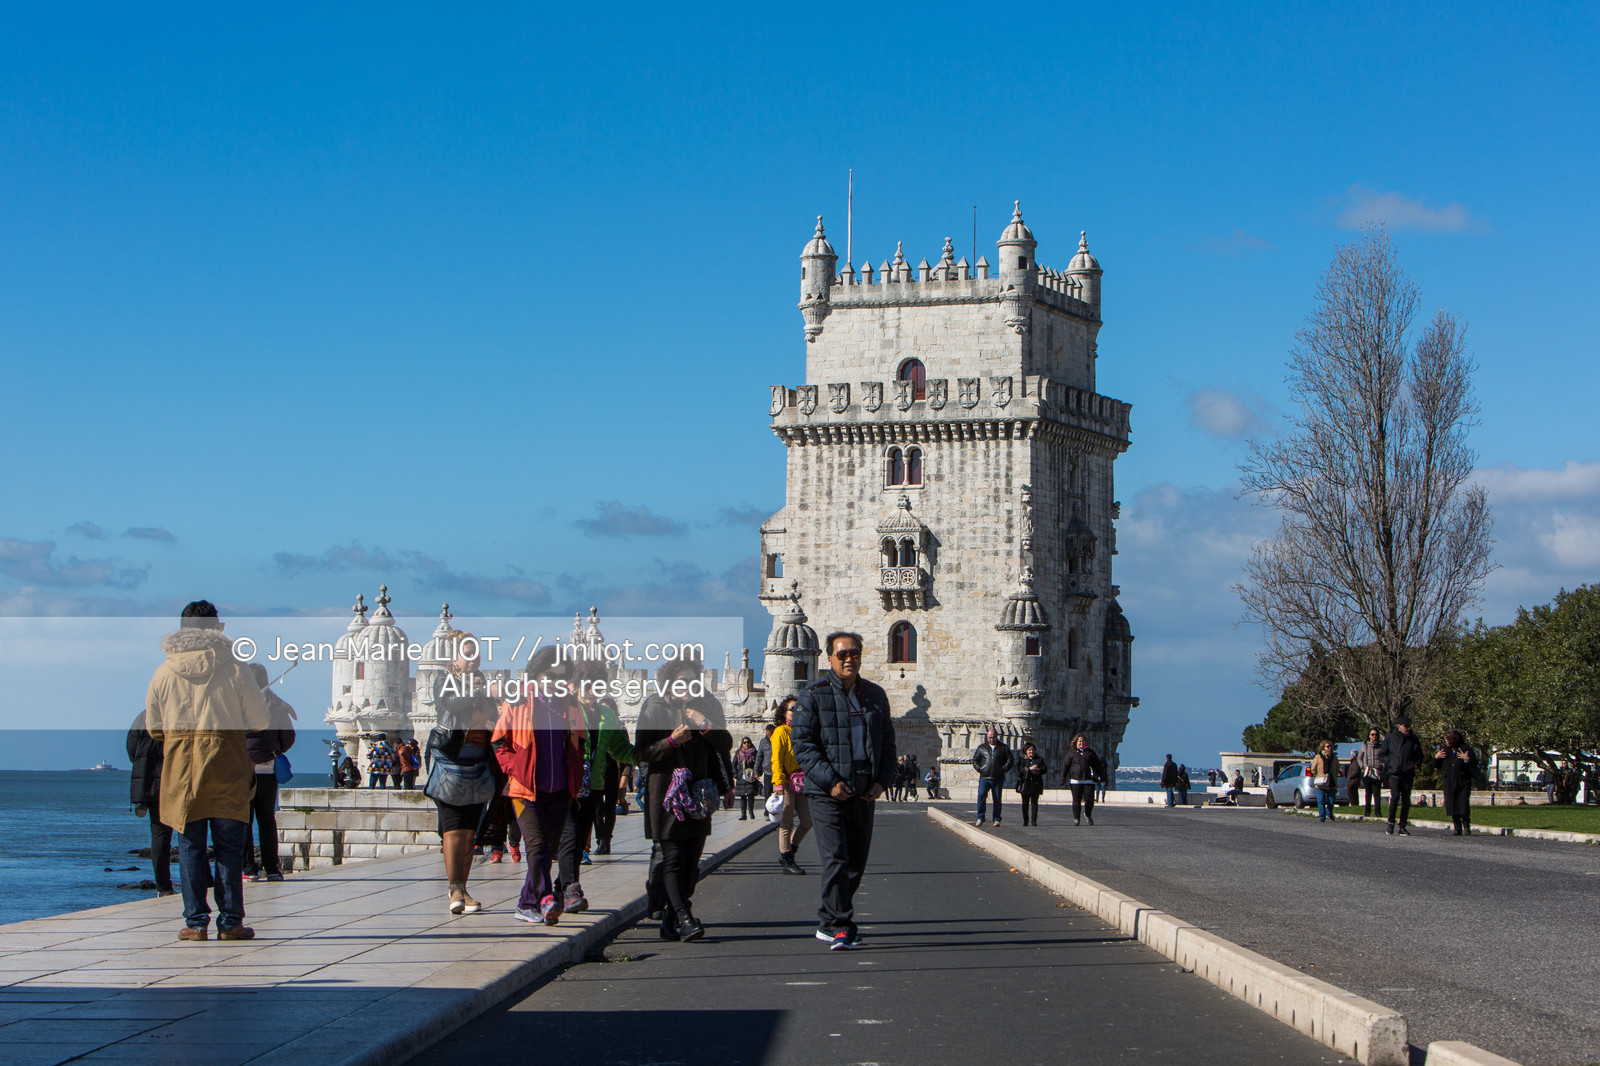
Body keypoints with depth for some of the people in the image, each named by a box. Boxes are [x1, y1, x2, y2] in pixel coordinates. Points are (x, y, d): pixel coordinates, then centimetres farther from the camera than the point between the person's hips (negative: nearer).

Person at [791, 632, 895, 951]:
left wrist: (882, 781, 1)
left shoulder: (875, 695, 12)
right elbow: (802, 743, -7)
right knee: (835, 859, -13)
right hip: (827, 794, -5)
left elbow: (888, 742, 17)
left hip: (865, 794, 5)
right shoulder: (814, 695, -3)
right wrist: (830, 781, -17)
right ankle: (839, 927, -11)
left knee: (856, 861, 9)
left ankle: (829, 922, 23)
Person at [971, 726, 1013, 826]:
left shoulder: (1003, 748, 9)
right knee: (981, 796, -13)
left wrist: (1003, 769, -2)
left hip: (998, 779, 0)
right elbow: (975, 760, 16)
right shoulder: (981, 748, 12)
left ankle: (996, 820, 7)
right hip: (984, 778, 0)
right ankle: (980, 818, -6)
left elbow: (1010, 759, 9)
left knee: (997, 799, 1)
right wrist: (979, 769, 1)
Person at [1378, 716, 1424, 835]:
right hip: (1395, 772, -3)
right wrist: (1389, 763, -2)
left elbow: (1419, 756, 21)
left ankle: (1402, 826, 10)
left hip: (1408, 773, 3)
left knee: (1406, 800, 3)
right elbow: (1381, 754, 11)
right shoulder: (1390, 738, 3)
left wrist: (1416, 764, 4)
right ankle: (1390, 823, -5)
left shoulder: (1413, 739, 9)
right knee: (1395, 796, -17)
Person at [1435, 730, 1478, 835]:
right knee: (1452, 805, 1)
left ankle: (1466, 827, 3)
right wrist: (1436, 758, 0)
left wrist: (1467, 759, -20)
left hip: (1463, 782, -4)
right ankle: (1457, 828, 8)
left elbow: (1475, 764, -3)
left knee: (1464, 804, -9)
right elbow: (1436, 766, 18)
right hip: (1449, 783, 4)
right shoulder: (1444, 750, 13)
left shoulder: (1466, 750, 1)